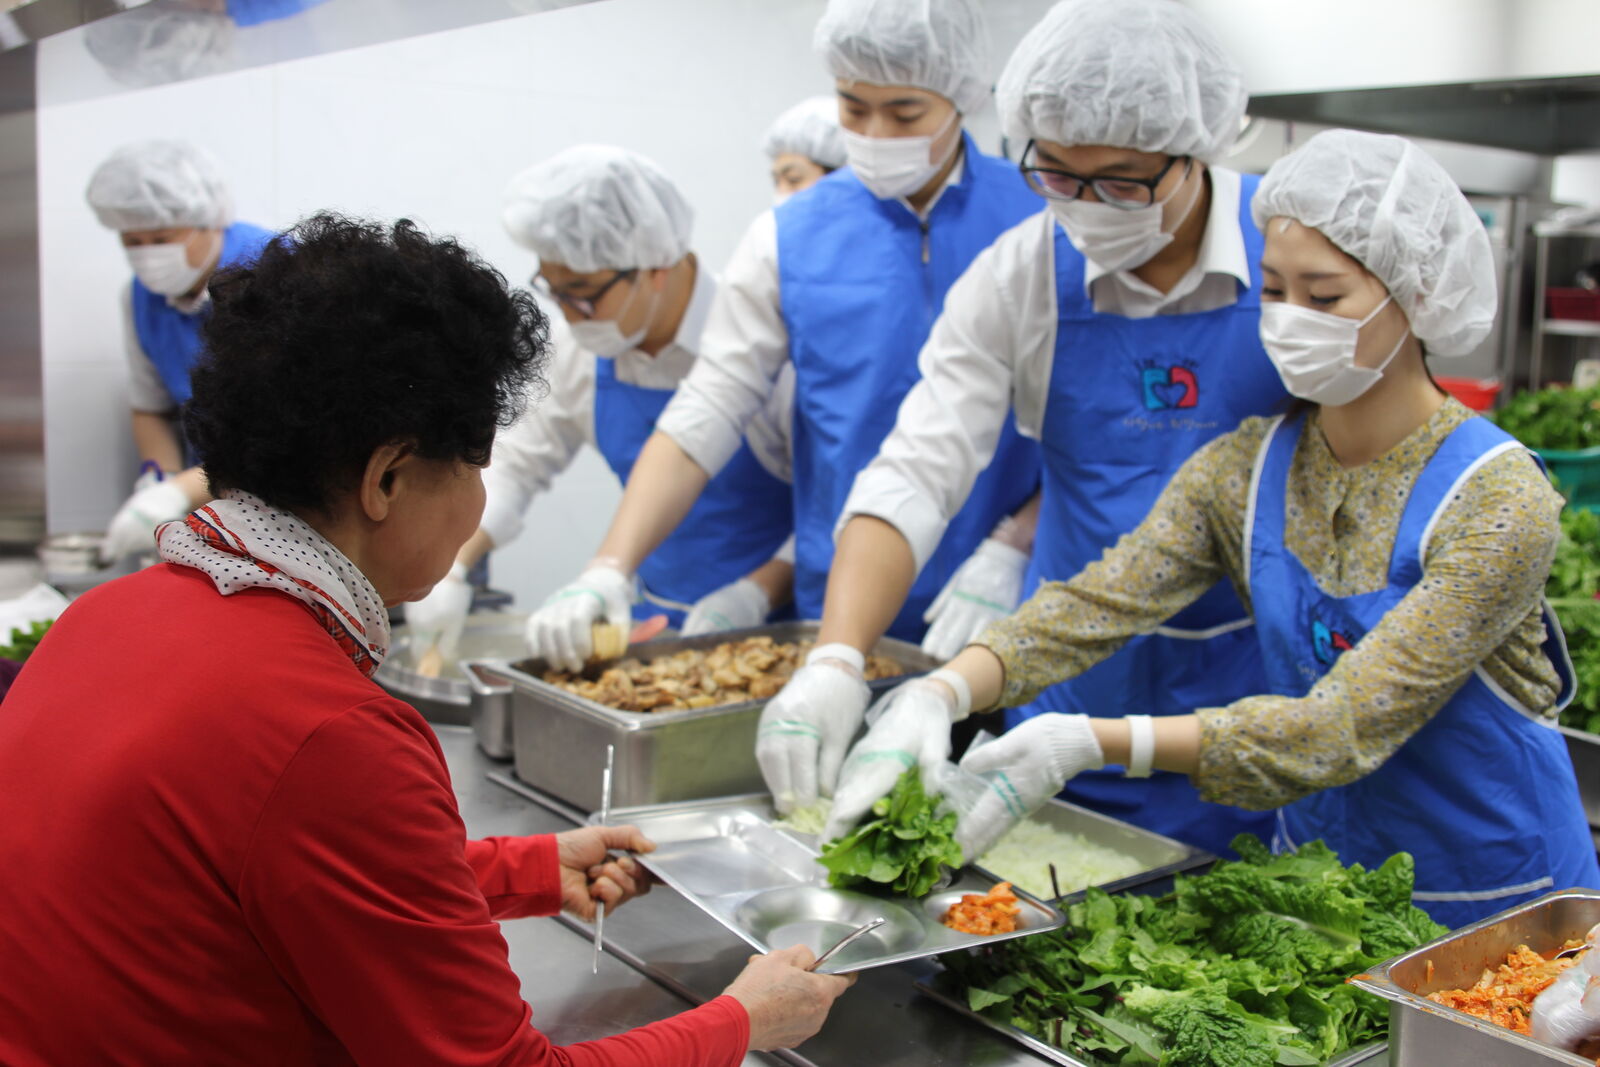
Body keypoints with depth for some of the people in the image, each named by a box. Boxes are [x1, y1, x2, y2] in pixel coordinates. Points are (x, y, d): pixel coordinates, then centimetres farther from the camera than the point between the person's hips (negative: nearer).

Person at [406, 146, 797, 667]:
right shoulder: (584, 350, 3)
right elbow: (519, 461, 17)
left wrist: (755, 595, -22)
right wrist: (451, 569, 6)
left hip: (769, 623, -6)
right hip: (654, 618, 6)